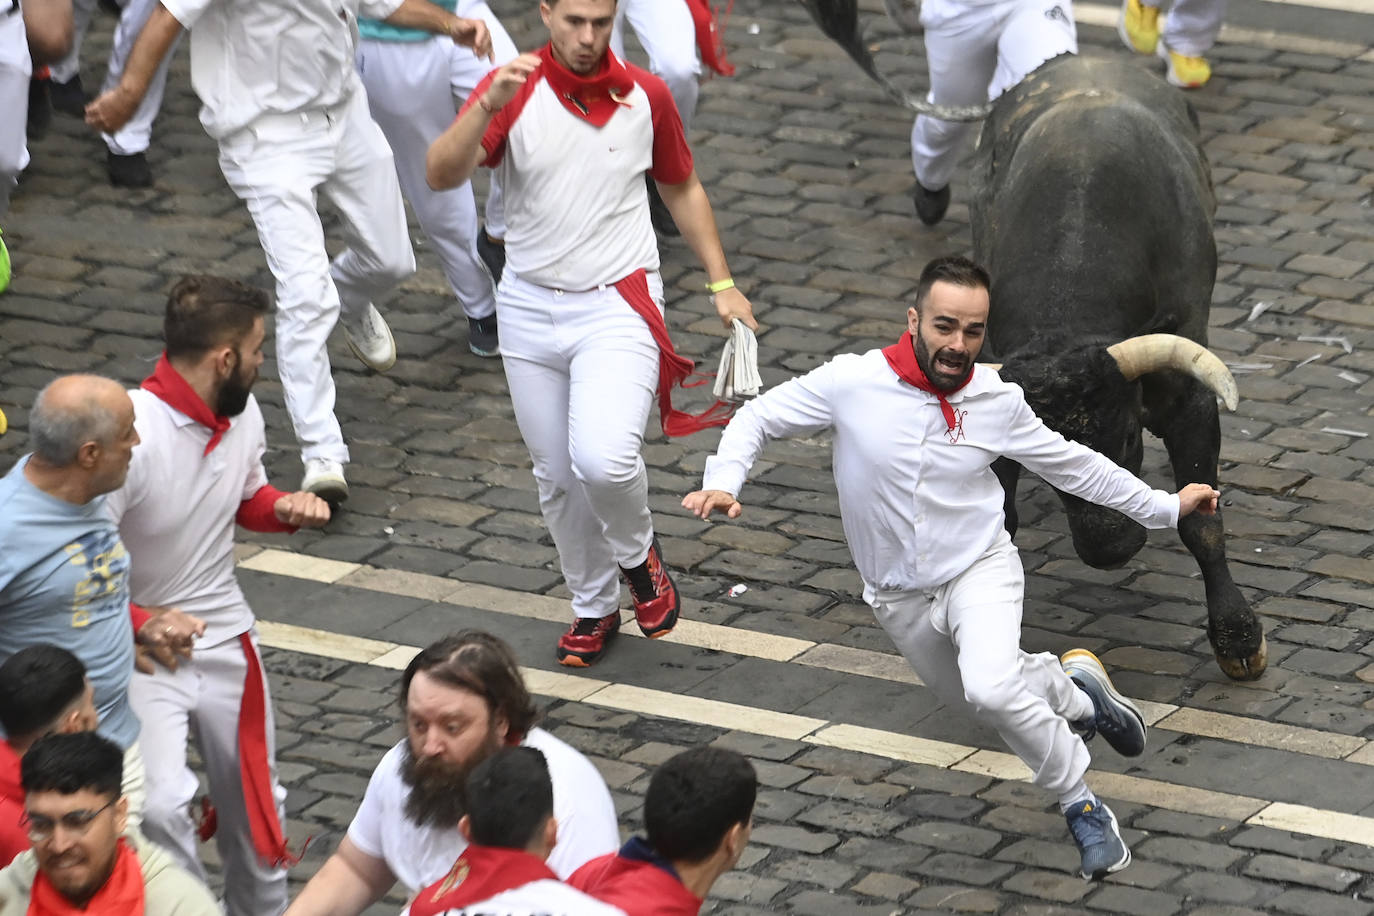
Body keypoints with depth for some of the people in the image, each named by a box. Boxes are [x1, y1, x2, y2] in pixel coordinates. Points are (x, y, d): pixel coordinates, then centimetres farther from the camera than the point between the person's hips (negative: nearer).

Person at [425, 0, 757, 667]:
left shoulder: (646, 96, -2)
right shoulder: (513, 91, -8)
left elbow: (682, 188, 14)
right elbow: (441, 175, -23)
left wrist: (721, 283, 12)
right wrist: (488, 105, -38)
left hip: (617, 306, -1)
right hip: (531, 307, 2)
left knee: (603, 461, -22)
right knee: (556, 477, 10)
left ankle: (636, 551, 10)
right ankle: (593, 607, 32)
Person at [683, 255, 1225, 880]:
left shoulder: (997, 401, -14)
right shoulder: (852, 383, -20)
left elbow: (1069, 464, 1)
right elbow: (758, 418, -7)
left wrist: (1165, 507, 3)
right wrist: (722, 483, -26)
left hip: (979, 570, -2)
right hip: (899, 596, 3)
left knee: (993, 692, -30)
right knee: (975, 698, 20)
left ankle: (1082, 806, -11)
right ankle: (1075, 689, 49)